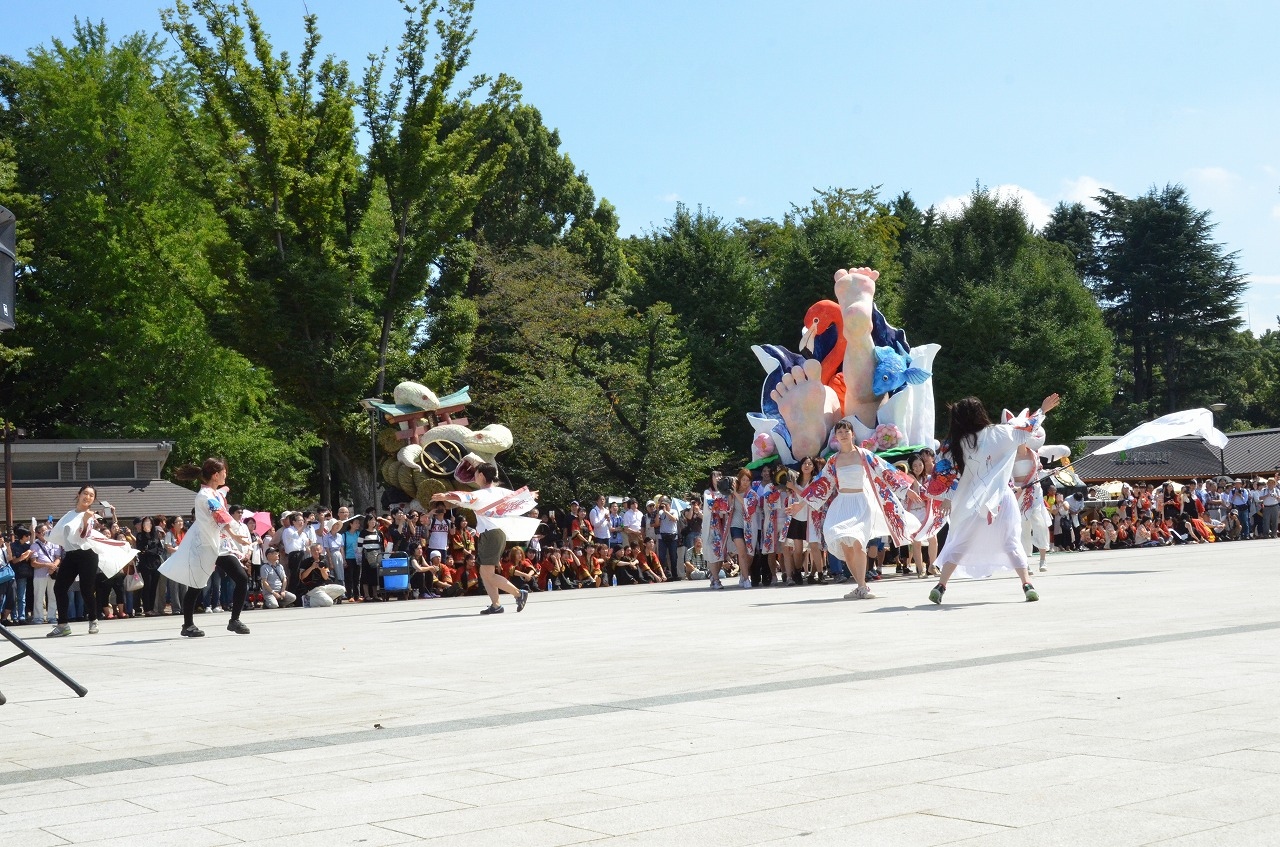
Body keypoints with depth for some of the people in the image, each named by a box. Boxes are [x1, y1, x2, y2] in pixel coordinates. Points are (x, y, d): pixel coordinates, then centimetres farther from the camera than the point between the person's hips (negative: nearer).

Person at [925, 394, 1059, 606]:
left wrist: (947, 499, 17)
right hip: (1001, 499, -1)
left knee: (959, 544, 10)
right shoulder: (997, 434, -6)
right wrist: (1042, 411, 21)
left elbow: (943, 476, 2)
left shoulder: (955, 444, -4)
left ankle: (941, 586, 1)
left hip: (971, 503, 1)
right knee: (1011, 541, 7)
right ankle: (1027, 585, -1)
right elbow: (1027, 430, 7)